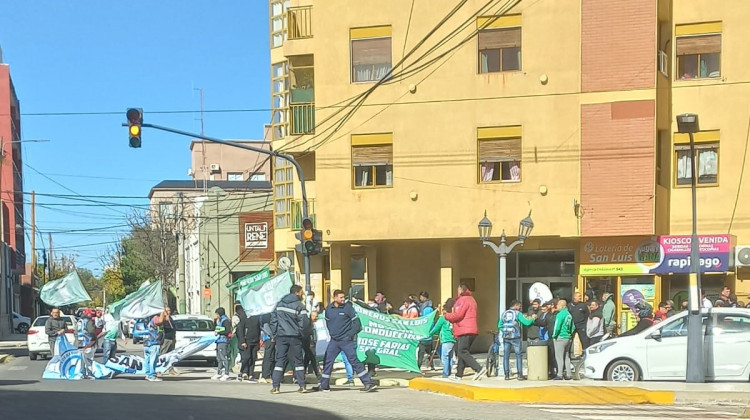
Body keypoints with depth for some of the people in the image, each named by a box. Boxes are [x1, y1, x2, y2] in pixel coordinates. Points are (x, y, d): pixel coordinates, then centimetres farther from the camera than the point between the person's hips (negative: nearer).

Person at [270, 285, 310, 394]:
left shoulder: (279, 304, 10)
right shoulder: (299, 305, -6)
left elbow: (273, 320, 9)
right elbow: (304, 323, -12)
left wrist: (275, 334, 12)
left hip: (281, 336, 3)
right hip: (295, 337, -3)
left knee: (280, 361, 4)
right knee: (298, 361, 6)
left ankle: (275, 387, -2)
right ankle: (302, 386, 4)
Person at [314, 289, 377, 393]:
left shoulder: (348, 307, -7)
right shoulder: (329, 309, 5)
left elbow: (357, 322, -6)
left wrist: (351, 334, -13)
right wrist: (331, 333, 12)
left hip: (347, 340, -5)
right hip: (334, 341, 5)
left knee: (354, 361, -9)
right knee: (327, 361, 7)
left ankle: (369, 384, -8)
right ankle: (324, 386, 19)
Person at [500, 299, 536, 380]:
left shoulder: (504, 313, 9)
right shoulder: (517, 313, -5)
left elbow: (499, 326, 10)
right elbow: (526, 322, -8)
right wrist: (533, 318, 8)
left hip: (506, 337, 4)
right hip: (515, 337, -4)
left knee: (506, 356, 7)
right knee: (518, 356, 4)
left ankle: (507, 375, 5)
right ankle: (520, 375, 1)